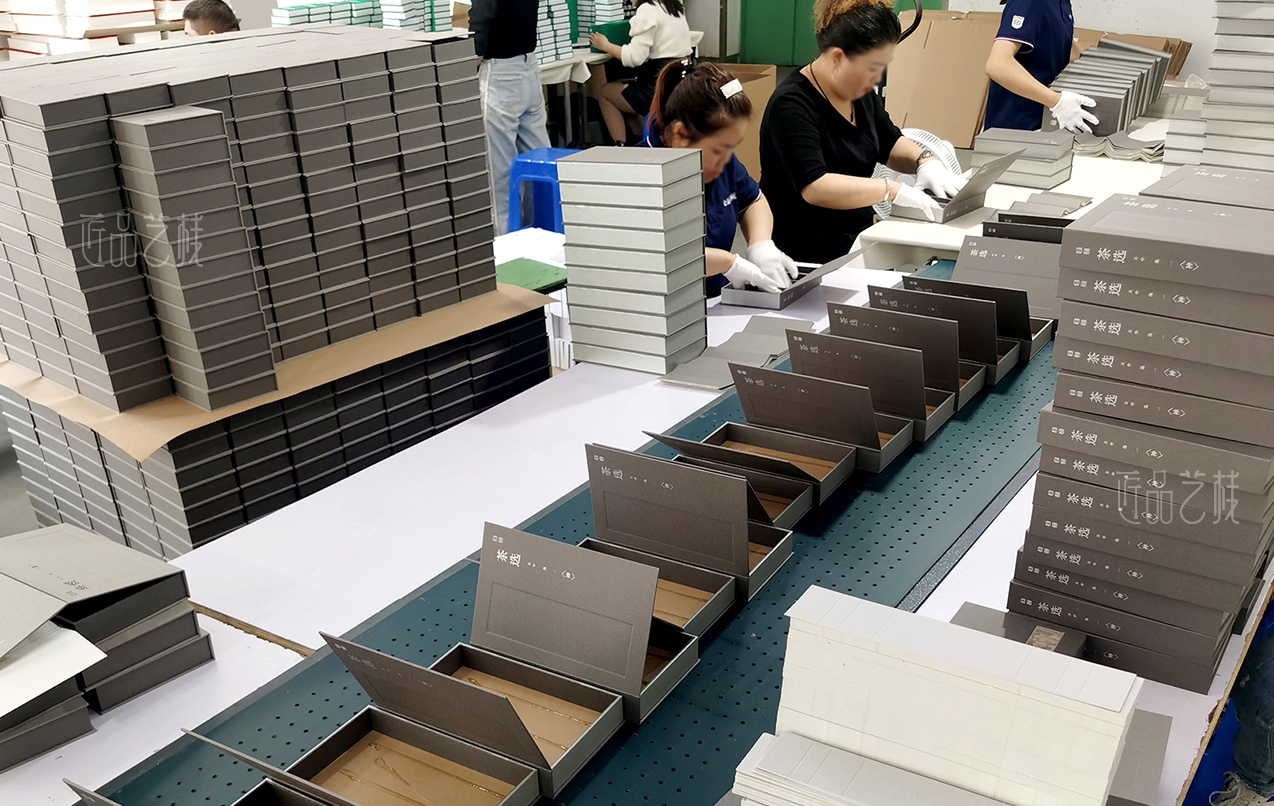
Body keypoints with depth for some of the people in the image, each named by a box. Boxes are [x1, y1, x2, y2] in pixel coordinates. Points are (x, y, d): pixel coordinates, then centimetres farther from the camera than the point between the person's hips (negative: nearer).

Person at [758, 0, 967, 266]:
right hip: (807, 261, -8)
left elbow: (890, 143, 22)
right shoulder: (792, 105, -18)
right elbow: (814, 187, -28)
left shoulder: (861, 93, 8)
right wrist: (894, 191, -27)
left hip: (856, 243, 8)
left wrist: (925, 161, 1)